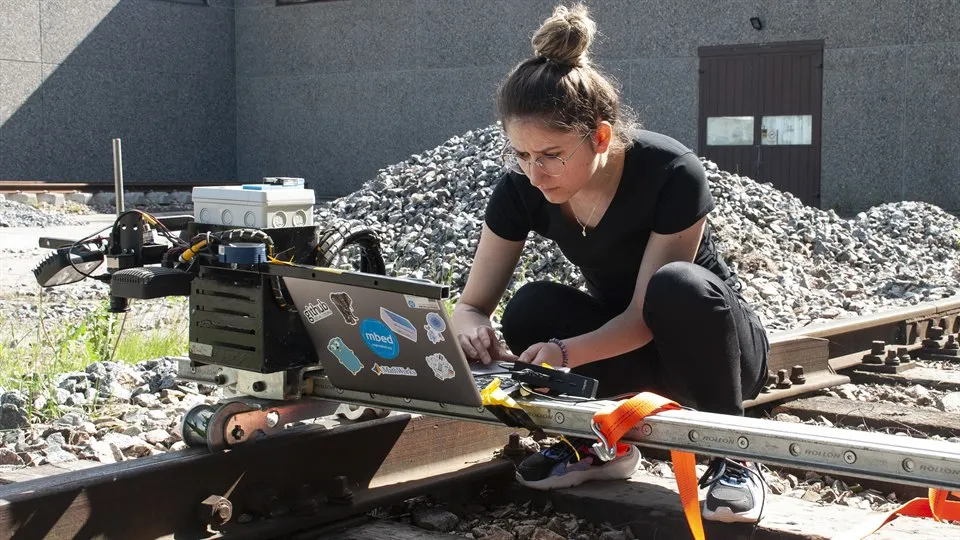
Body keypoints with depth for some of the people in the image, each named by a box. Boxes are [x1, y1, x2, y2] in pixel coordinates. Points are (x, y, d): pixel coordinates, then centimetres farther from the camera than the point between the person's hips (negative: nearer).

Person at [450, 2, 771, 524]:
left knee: (679, 286, -38)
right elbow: (471, 305, -13)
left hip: (710, 342, -3)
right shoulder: (520, 189, -18)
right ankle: (593, 442, 1)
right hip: (620, 341, 4)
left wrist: (565, 353, -47)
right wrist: (470, 329, -38)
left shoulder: (671, 174, -30)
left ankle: (729, 455, -15)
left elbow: (645, 315, -29)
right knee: (531, 309, -27)